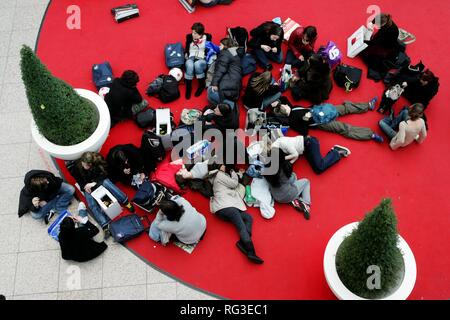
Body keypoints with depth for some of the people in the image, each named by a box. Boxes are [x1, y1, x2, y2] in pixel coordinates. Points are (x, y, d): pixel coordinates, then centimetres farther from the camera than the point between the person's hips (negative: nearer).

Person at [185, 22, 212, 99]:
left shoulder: (207, 37, 1)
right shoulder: (189, 36, 8)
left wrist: (204, 57, -7)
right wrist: (187, 54, 0)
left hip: (202, 59, -2)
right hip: (191, 58, 2)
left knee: (197, 64, -40)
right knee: (189, 65, -38)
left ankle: (202, 85, -16)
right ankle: (188, 87, -27)